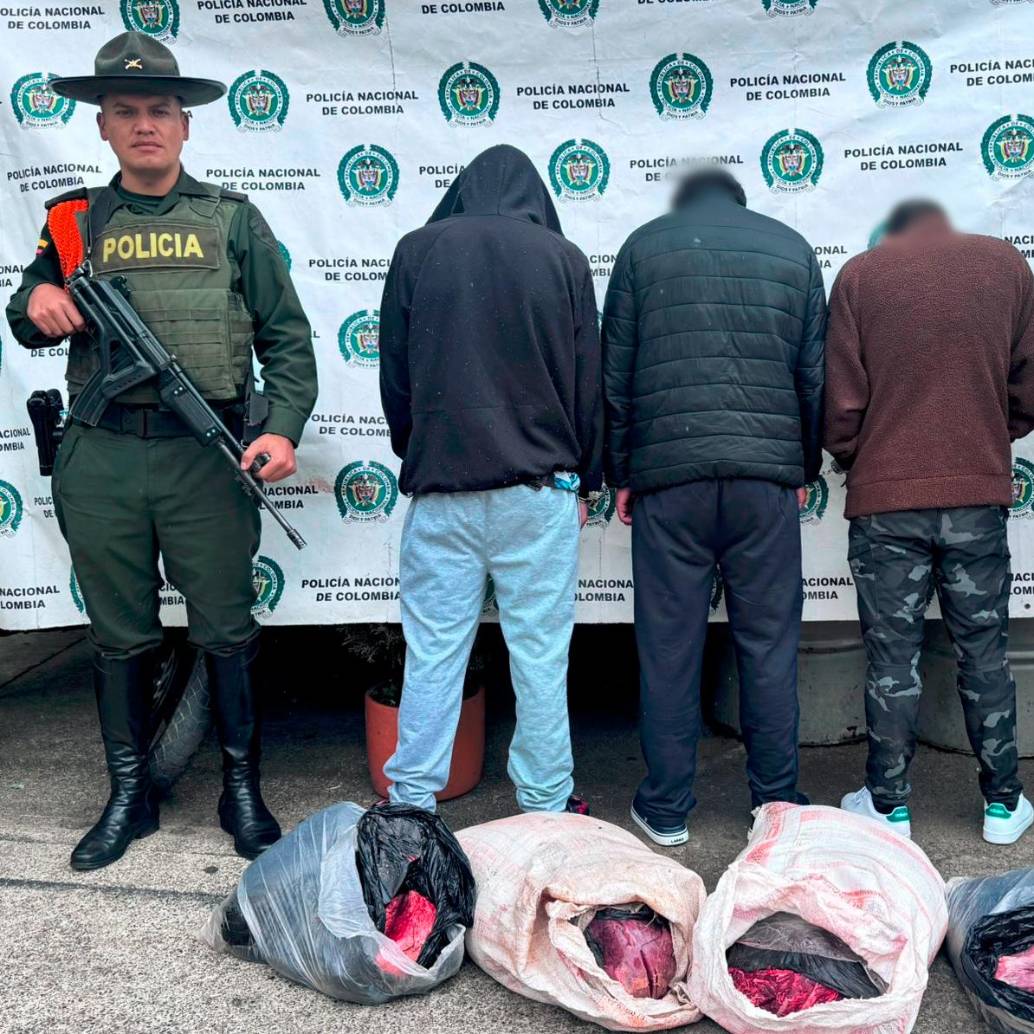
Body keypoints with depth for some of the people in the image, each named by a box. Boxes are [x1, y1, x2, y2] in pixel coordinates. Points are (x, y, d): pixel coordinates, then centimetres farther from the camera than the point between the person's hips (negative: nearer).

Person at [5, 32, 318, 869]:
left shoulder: (231, 220, 7)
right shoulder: (74, 222, 12)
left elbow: (287, 337, 4)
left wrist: (283, 427, -11)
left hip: (204, 454, -2)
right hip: (99, 460, 2)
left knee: (227, 631, 5)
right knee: (119, 636, 11)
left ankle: (243, 789, 22)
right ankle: (129, 797, 27)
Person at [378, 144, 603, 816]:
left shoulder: (417, 251, 4)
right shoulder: (563, 257, 2)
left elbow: (395, 378, 9)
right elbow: (588, 382, 6)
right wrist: (585, 481, 16)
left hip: (441, 484, 1)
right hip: (540, 489, 0)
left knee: (433, 652, 6)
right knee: (541, 654, 6)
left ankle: (412, 801, 14)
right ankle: (546, 805, 17)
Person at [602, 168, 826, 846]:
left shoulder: (643, 247, 8)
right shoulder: (793, 249, 13)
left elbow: (615, 376, 5)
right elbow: (815, 375, 11)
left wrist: (621, 473, 11)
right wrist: (807, 468, 20)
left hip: (668, 474, -1)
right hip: (769, 476, 1)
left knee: (669, 645, 4)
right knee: (770, 644, 8)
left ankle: (665, 810, 12)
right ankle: (778, 803, 16)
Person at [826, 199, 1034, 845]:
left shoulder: (859, 275, 0)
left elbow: (842, 402, -2)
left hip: (885, 500, -1)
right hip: (979, 494, 2)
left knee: (892, 658, 7)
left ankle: (890, 804, 15)